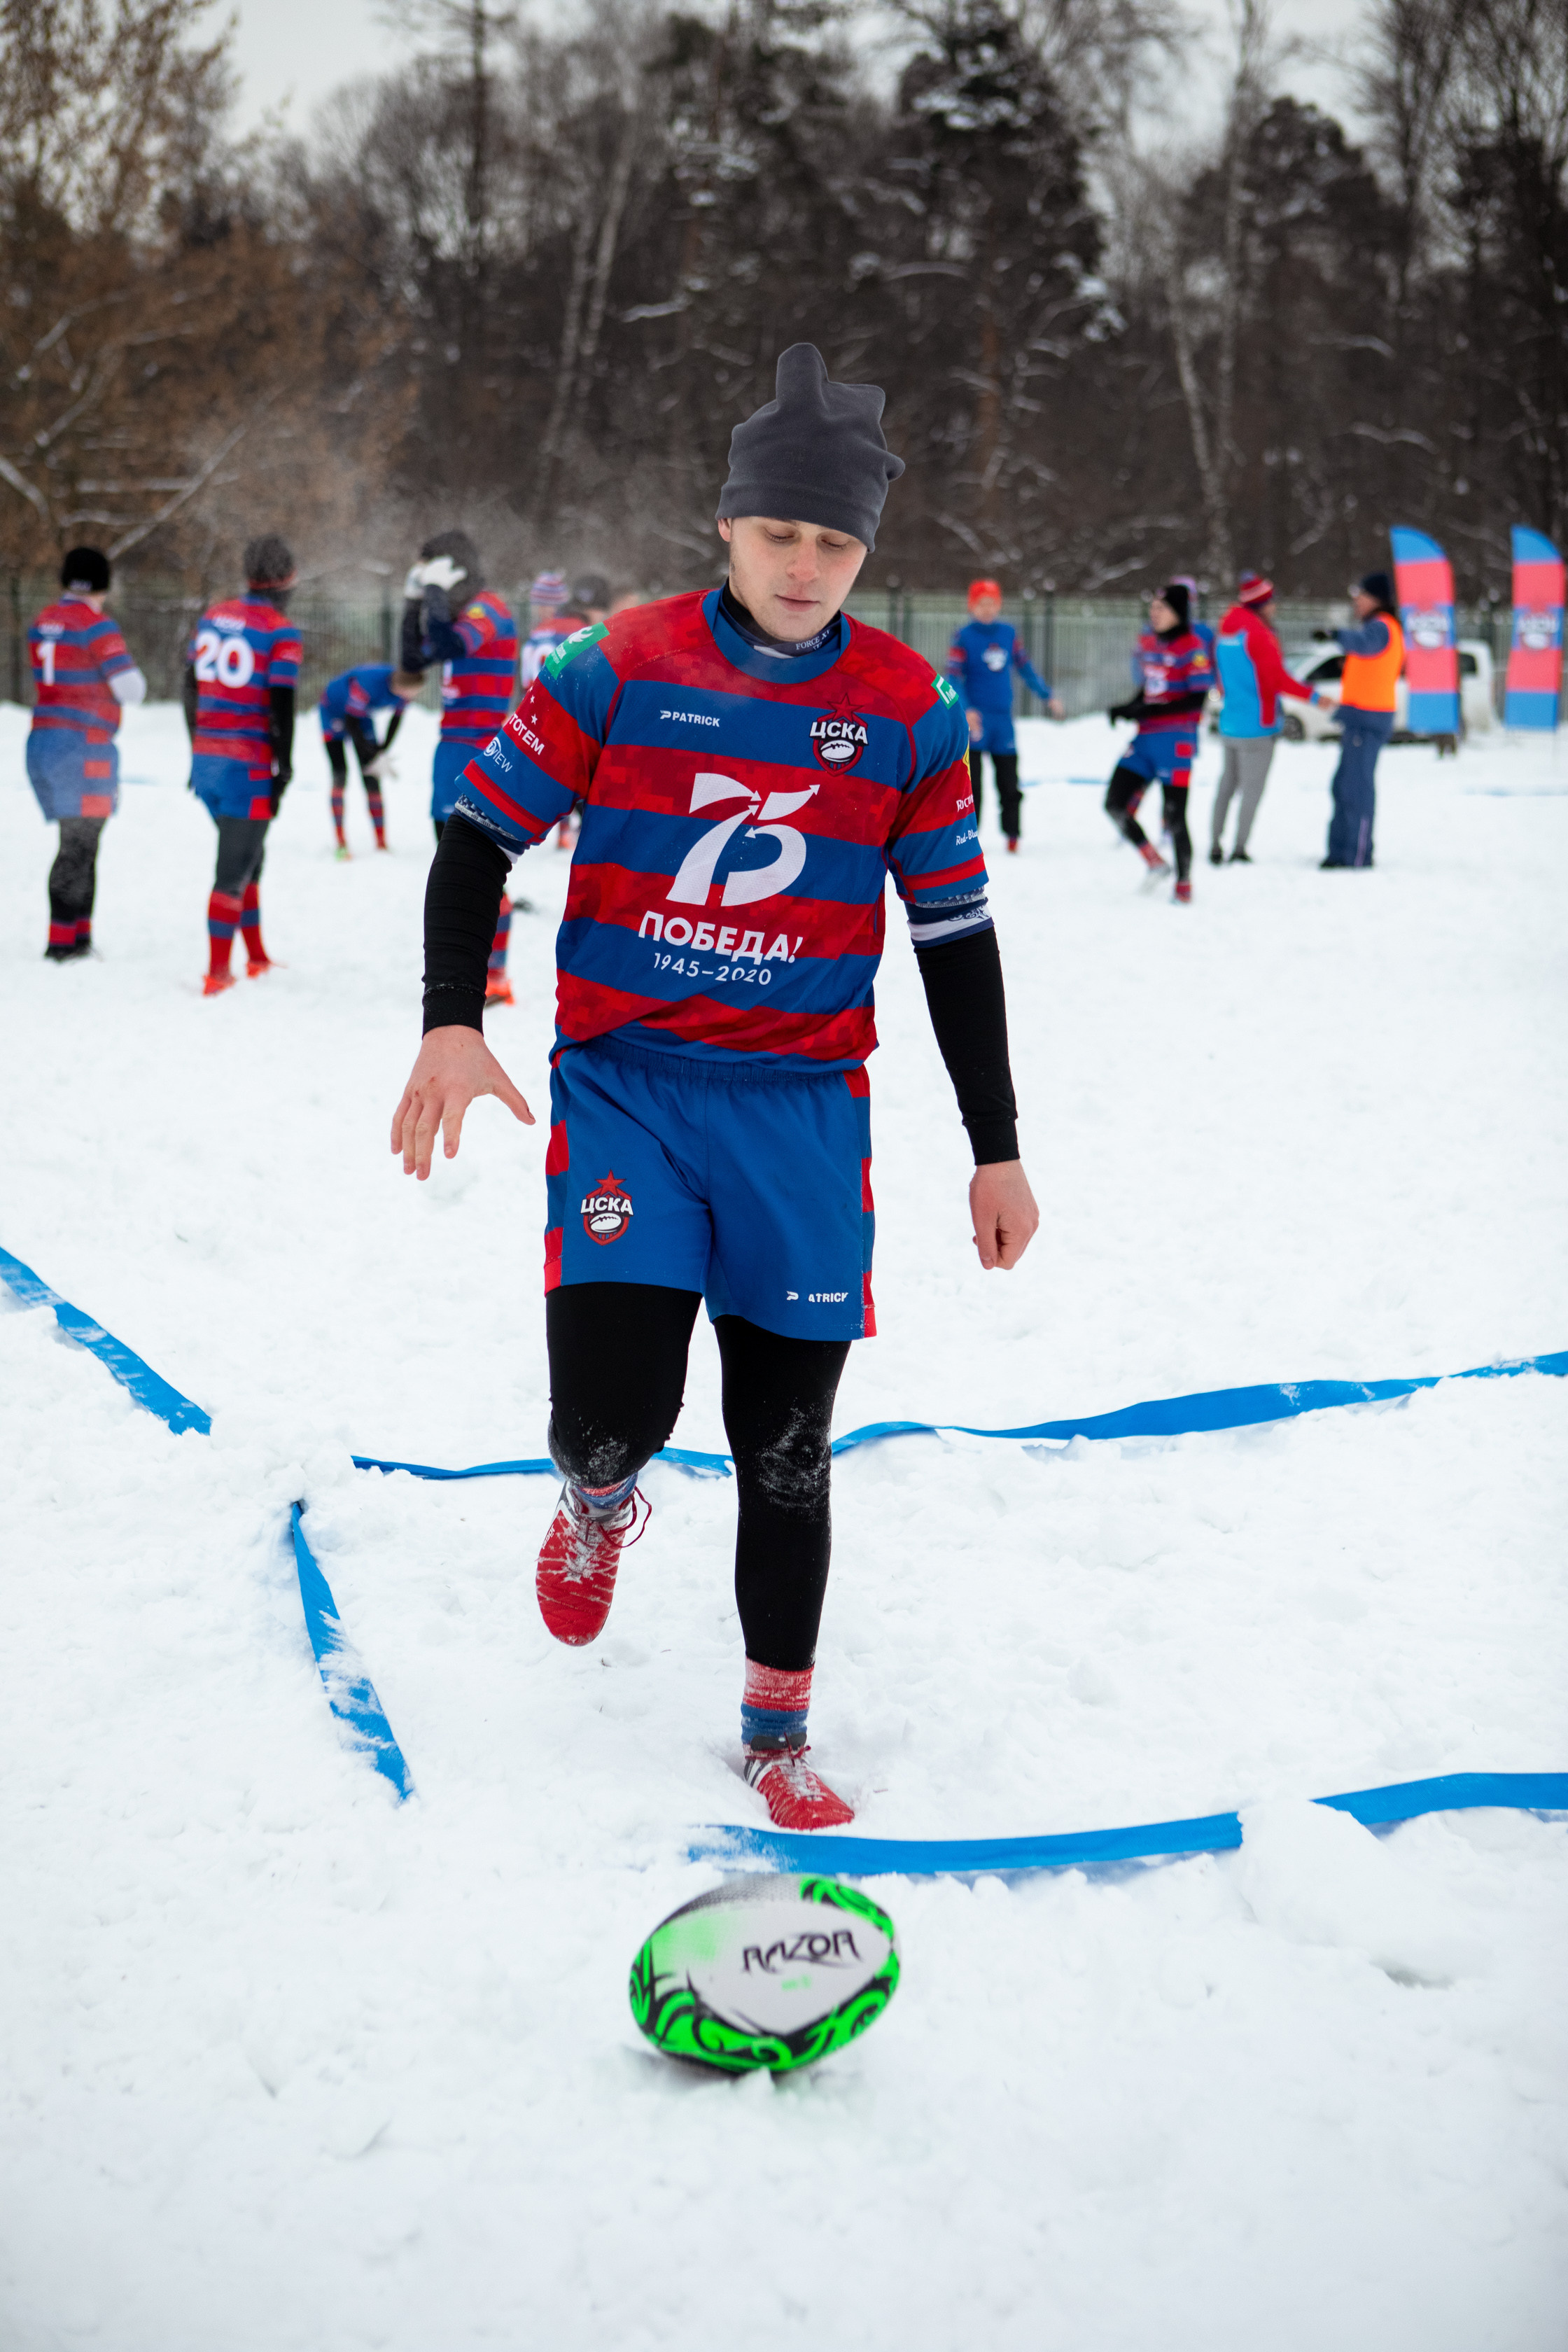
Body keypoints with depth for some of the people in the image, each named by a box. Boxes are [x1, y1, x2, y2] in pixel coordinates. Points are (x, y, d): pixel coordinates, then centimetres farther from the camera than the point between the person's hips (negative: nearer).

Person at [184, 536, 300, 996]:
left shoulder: (212, 617, 8)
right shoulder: (281, 631, -11)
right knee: (235, 868, -2)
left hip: (207, 761, 6)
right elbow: (281, 708, -14)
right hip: (250, 767, -6)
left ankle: (257, 958, 29)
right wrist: (284, 770, -6)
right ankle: (217, 972, -3)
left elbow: (191, 687, 14)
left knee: (249, 855, 21)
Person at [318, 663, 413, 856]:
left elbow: (396, 719, -2)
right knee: (340, 775, -14)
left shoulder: (405, 691, -23)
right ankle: (341, 843, -8)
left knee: (371, 779, -4)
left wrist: (383, 751, -7)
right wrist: (375, 757, -30)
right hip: (334, 709, -5)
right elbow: (351, 723, -32)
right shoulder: (368, 684, -42)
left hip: (363, 715, 5)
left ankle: (382, 843, 0)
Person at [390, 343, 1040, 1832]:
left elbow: (955, 938, 8)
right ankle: (597, 1505, 23)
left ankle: (775, 1733, 26)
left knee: (785, 1453, 7)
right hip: (624, 1091, -2)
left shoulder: (910, 714, 1)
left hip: (804, 1110, 2)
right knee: (612, 1416, -16)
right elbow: (481, 835, 2)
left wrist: (996, 1151, 9)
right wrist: (452, 1021, -12)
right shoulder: (622, 670, -4)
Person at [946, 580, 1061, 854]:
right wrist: (966, 710, -24)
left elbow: (1024, 666, 18)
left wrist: (1047, 696, 19)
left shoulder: (1008, 633, 8)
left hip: (1003, 718, 4)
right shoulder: (964, 637, -5)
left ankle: (1012, 832, 18)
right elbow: (954, 677, -11)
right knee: (971, 781, -5)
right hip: (975, 718, -4)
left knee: (1009, 782, 7)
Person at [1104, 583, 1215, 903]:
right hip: (1145, 738, 7)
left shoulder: (1192, 648, -10)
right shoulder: (1148, 642, 12)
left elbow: (1197, 700, -16)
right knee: (1116, 805, 0)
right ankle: (1155, 863, 17)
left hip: (1176, 741, -7)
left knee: (1174, 817, -5)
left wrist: (1149, 711, -22)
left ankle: (1184, 883, 12)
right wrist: (1128, 708, 4)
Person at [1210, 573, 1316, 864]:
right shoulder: (1258, 635, -15)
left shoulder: (1225, 634, 11)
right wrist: (1313, 697, -14)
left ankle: (1215, 847, 12)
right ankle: (1240, 849, -2)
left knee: (1227, 784, 14)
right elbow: (1278, 679, -19)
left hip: (1229, 727, 8)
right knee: (1252, 788, -1)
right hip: (1257, 726, -8)